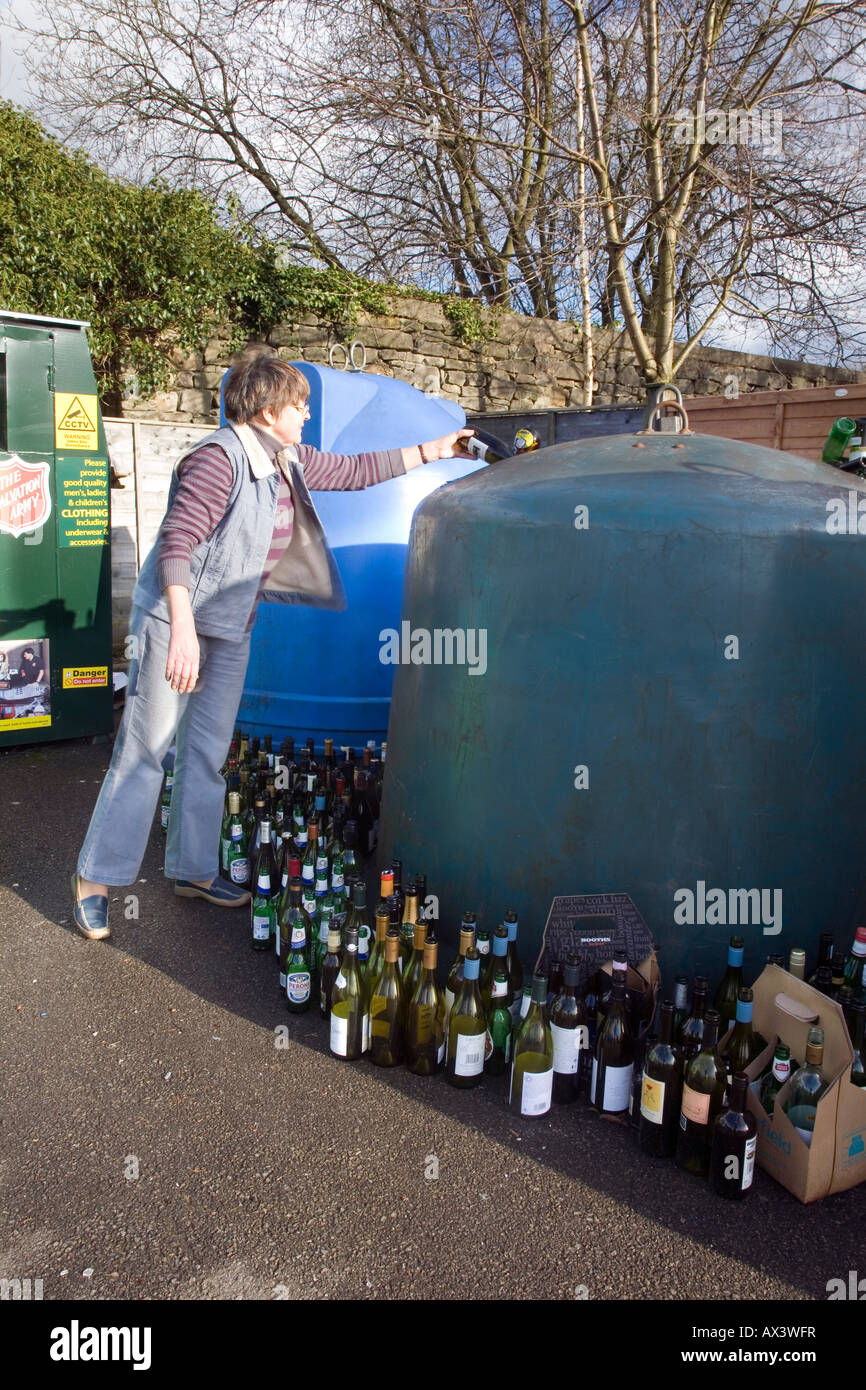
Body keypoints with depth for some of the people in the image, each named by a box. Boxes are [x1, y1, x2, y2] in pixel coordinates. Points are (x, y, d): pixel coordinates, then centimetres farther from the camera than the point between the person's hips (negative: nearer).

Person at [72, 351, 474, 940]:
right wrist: (182, 630, -34)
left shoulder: (287, 460, 7)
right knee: (145, 748, -3)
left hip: (232, 626, 8)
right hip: (174, 618, -8)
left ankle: (193, 869, 24)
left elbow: (352, 470, 19)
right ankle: (96, 877, 10)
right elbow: (176, 542, -26)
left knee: (209, 751, 12)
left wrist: (429, 452, 18)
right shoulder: (220, 457, -20)